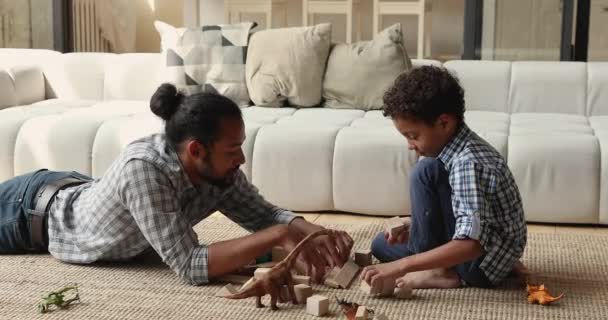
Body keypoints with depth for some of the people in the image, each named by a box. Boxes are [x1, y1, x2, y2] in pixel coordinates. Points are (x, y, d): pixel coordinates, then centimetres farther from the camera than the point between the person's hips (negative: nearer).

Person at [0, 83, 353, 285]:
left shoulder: (216, 169, -25)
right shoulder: (142, 169, -45)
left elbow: (263, 214, -14)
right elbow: (189, 265, -46)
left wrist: (315, 232, -34)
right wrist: (280, 235, -50)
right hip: (30, 210, -6)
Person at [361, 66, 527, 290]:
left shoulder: (468, 162, -28)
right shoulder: (459, 146, 1)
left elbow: (471, 244, -37)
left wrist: (400, 266, -36)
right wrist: (416, 228, -2)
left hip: (483, 263, -10)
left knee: (426, 171, -22)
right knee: (382, 244, 18)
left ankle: (438, 272, -13)